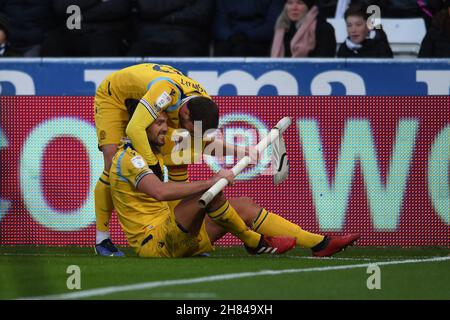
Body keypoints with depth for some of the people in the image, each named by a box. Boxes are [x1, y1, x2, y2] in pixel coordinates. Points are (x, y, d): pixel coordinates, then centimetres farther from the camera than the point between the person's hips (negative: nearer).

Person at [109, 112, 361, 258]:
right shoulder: (129, 158, -14)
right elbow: (161, 191, -31)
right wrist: (212, 182, -31)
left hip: (176, 238, 10)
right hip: (154, 241, -10)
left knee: (243, 206, 6)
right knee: (210, 192, -28)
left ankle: (321, 244, 1)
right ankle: (254, 242, -6)